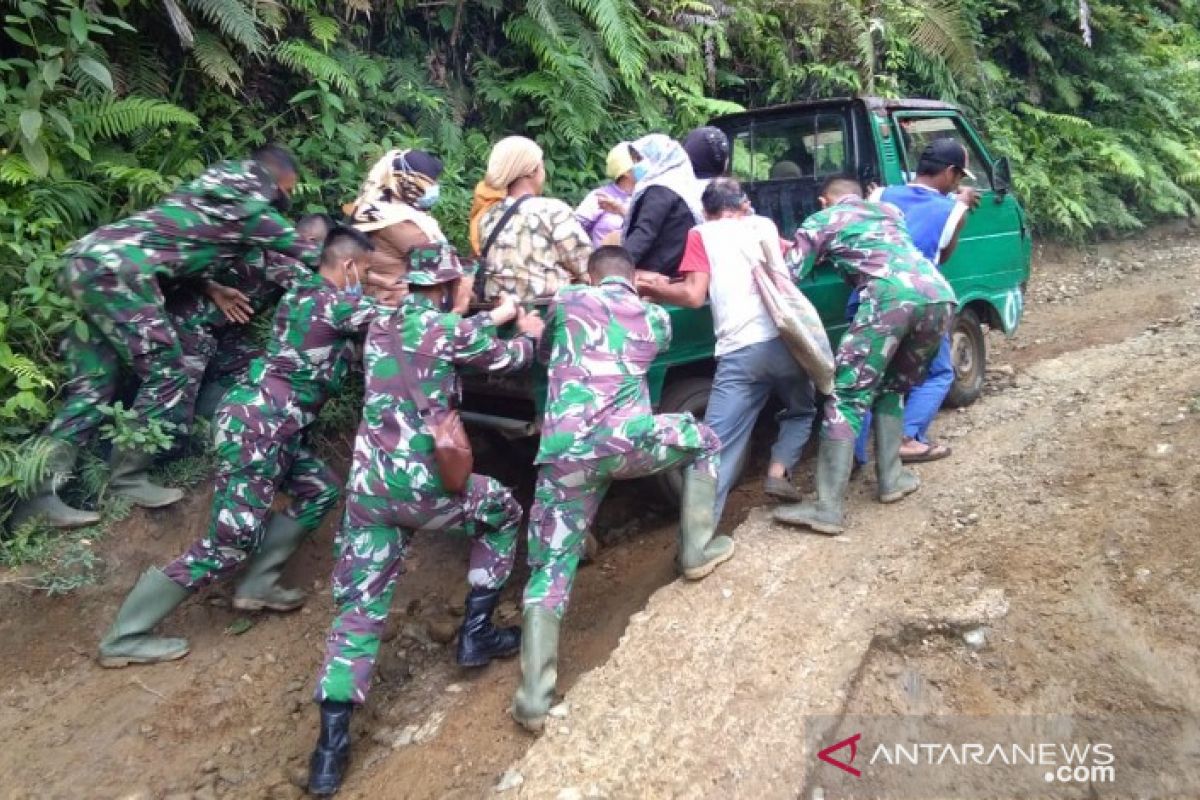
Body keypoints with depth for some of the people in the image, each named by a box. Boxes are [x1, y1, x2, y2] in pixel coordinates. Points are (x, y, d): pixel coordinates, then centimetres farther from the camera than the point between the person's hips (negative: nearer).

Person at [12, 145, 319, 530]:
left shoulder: (217, 188, 24)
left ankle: (38, 489, 4)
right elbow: (306, 254, 6)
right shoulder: (251, 209, 0)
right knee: (165, 370, -2)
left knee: (94, 383, 7)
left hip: (87, 257, 9)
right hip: (119, 266, -9)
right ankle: (126, 478, 2)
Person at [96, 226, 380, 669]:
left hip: (267, 421, 10)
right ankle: (123, 637, 5)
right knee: (232, 540, -5)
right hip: (259, 424, -10)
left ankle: (256, 585, 21)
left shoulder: (303, 292, 12)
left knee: (320, 489, 18)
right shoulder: (338, 302, -13)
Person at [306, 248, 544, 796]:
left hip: (368, 484, 6)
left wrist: (495, 317, 37)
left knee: (359, 608, 9)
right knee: (504, 512, 23)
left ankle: (331, 747, 4)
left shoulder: (381, 326, 12)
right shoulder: (448, 328, -5)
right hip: (423, 483, -5)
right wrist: (529, 331, 34)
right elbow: (511, 359, 12)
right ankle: (475, 633, 24)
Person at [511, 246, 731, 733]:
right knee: (704, 442, 29)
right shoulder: (656, 317, 21)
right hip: (626, 439, -1)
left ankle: (533, 700, 3)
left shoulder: (566, 300, 19)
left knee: (551, 568, 10)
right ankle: (696, 550, 33)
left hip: (564, 452, 1)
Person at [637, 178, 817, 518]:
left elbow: (694, 296, 0)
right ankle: (779, 473, 12)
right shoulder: (765, 225, 23)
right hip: (785, 340, 3)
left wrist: (656, 289, 16)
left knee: (716, 446, -2)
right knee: (801, 411, 31)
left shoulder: (702, 234, 11)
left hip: (740, 352, -3)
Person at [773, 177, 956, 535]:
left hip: (892, 295, -6)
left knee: (846, 396, -2)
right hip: (940, 295, 6)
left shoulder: (820, 220, 23)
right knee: (893, 388, 25)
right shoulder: (890, 209, 38)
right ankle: (891, 479, 24)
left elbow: (789, 278, 16)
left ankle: (828, 509, -7)